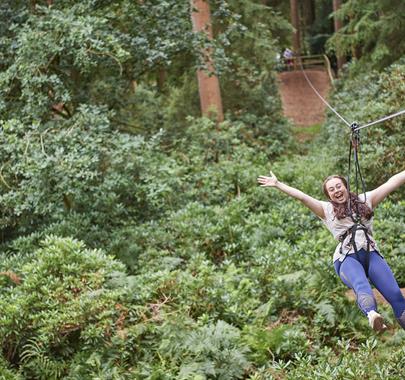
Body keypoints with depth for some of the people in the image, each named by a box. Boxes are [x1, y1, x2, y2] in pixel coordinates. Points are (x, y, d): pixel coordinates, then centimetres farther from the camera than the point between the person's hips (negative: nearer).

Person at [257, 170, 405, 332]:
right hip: (347, 258, -3)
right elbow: (301, 196, 9)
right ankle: (372, 314, -66)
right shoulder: (327, 209, 18)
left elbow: (392, 183, 20)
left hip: (371, 254, 3)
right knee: (361, 284, -37)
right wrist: (277, 184, 3)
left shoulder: (365, 200, 22)